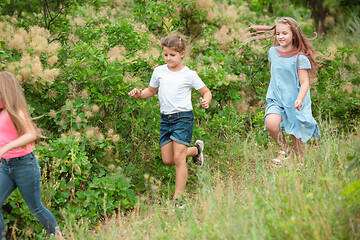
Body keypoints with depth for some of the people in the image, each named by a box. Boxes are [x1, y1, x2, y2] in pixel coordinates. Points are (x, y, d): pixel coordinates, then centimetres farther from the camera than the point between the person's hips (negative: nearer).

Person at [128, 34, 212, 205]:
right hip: (165, 118, 5)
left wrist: (206, 101, -17)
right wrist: (139, 94, 0)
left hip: (183, 116, -5)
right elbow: (151, 91, 21)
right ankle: (196, 149, 33)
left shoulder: (189, 75, -3)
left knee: (179, 158, -10)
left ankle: (178, 198, -3)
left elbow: (206, 91, 5)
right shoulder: (159, 71, 7)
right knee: (167, 160, 6)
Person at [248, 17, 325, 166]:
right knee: (270, 122, -26)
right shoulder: (273, 51, 6)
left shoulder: (299, 58, -10)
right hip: (276, 100, 3)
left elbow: (305, 82, -12)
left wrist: (299, 99, -28)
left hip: (294, 102, -3)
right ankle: (284, 150, 0)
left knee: (297, 137, 2)